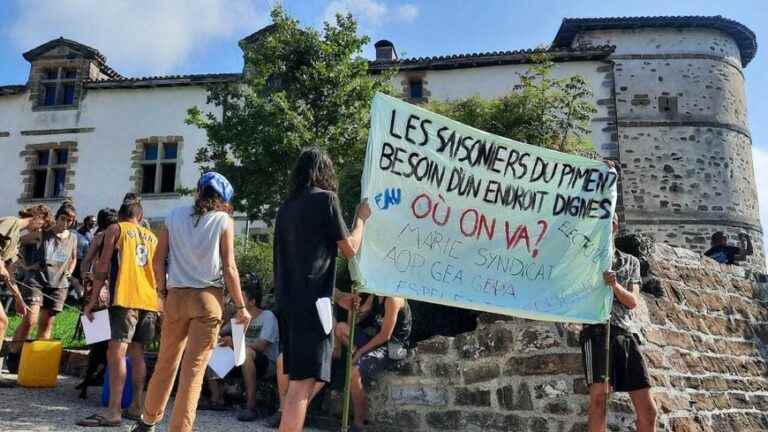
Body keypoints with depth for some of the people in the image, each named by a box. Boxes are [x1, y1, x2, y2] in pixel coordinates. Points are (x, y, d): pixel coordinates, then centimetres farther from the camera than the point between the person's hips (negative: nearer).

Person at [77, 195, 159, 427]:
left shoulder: (115, 229, 6)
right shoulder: (152, 236, 20)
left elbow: (102, 268, -1)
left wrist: (92, 301, 3)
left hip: (125, 299, -6)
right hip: (149, 301, 6)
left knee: (116, 353, -9)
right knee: (136, 354, 14)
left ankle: (113, 411, -15)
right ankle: (136, 406, 18)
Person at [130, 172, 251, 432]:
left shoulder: (175, 215, 8)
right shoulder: (224, 220, -2)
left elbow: (158, 260, 5)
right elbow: (229, 268, -7)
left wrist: (164, 292, 17)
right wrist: (241, 307, -1)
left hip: (176, 295, 4)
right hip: (208, 297, -3)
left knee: (166, 362, 18)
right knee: (194, 369, 0)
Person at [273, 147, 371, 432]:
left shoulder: (287, 206, 16)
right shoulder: (325, 198, -4)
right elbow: (349, 249, -1)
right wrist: (361, 217, 16)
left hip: (288, 301, 8)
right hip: (311, 302, -8)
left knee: (300, 381, 17)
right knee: (302, 384, -6)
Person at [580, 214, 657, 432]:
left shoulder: (631, 262, 22)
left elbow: (633, 301, 11)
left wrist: (615, 285, -10)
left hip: (626, 332, 4)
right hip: (597, 329, -4)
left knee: (648, 409, 0)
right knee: (598, 397, -18)